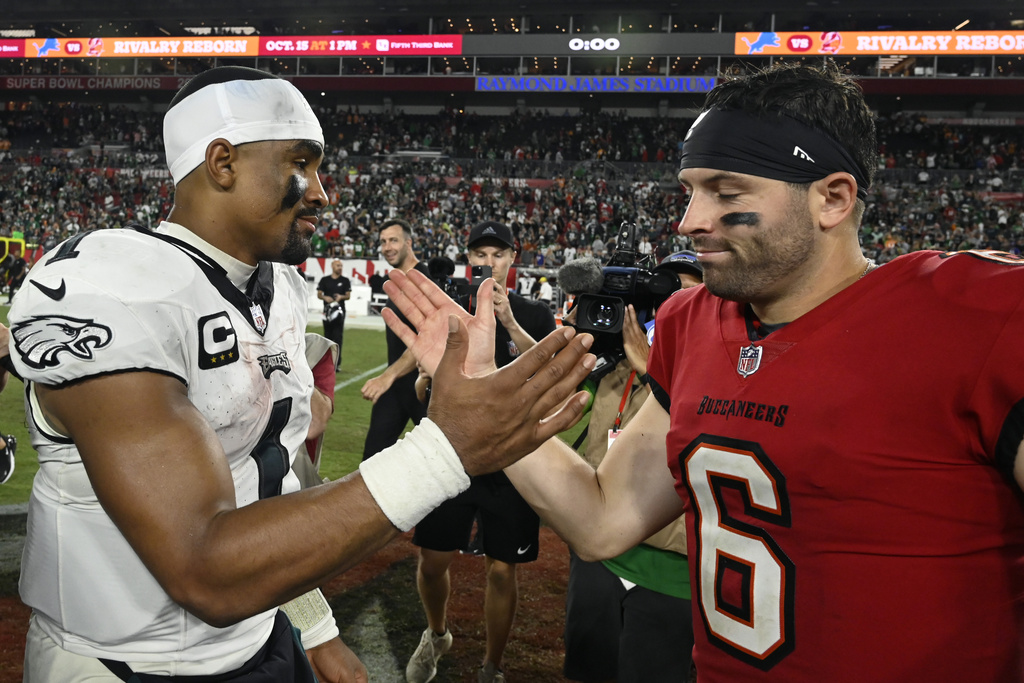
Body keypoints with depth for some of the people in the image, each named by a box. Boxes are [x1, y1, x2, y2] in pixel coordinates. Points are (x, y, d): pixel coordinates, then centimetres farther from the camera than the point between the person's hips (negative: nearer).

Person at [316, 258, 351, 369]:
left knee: (338, 337, -8)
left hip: (339, 311, -1)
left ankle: (336, 363, -9)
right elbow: (319, 294, 7)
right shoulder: (324, 280, 7)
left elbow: (348, 296, 5)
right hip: (327, 311, 1)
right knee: (328, 336, 8)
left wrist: (341, 297, -17)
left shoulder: (345, 281, 6)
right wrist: (325, 298, -15)